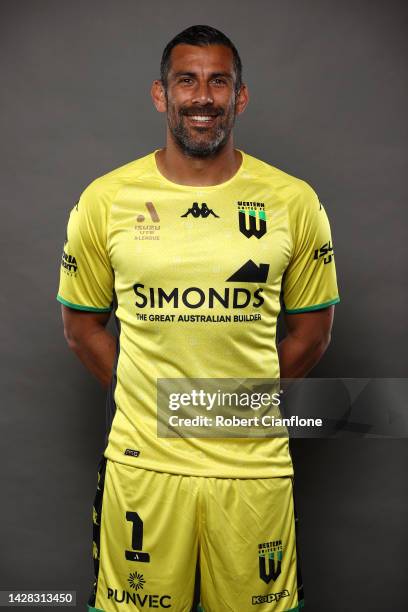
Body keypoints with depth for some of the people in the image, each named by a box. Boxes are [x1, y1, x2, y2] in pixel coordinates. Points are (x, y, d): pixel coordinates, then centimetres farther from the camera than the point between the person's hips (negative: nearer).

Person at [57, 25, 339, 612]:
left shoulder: (294, 202, -1)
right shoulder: (105, 200, -1)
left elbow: (311, 330, 7)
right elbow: (82, 326, 7)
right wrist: (152, 402, 1)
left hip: (255, 464, 1)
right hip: (141, 460, 0)